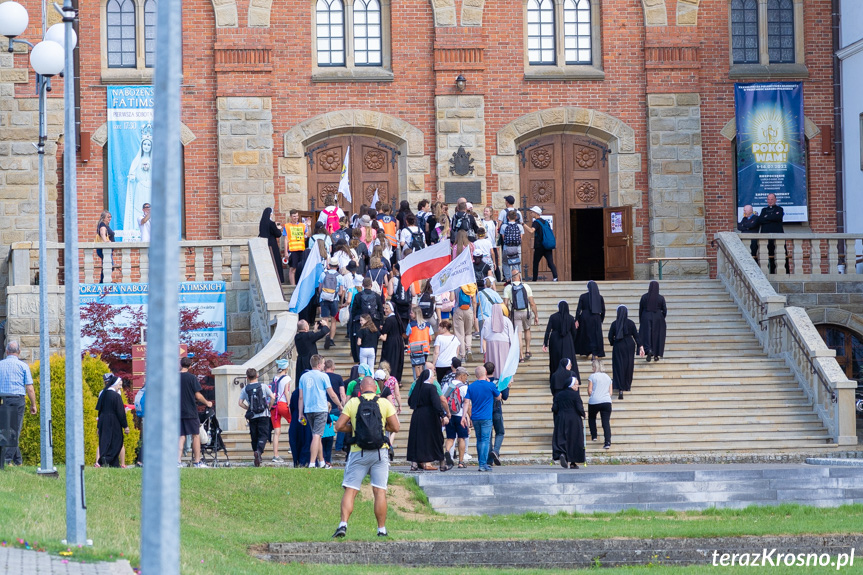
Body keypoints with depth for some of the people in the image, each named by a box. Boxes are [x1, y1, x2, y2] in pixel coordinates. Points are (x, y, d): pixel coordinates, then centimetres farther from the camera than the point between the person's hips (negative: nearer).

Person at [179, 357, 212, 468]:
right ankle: (197, 462, 7)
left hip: (178, 412, 4)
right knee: (196, 436, 6)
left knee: (181, 437, 8)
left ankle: (178, 461, -1)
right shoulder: (191, 378, -8)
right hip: (191, 412, -4)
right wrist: (207, 403, 8)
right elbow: (198, 396, -8)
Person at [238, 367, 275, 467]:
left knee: (254, 436, 11)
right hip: (263, 415, -2)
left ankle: (256, 452, 13)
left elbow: (240, 403, -1)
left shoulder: (245, 389, 3)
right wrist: (269, 407, 7)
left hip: (252, 416, 2)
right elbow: (273, 397, -7)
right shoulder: (263, 387, -1)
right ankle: (259, 451, -27)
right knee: (263, 435, -4)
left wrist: (248, 408, 12)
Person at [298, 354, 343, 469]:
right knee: (317, 436, -9)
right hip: (320, 410, -5)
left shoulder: (303, 377, 9)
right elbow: (332, 395, -3)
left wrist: (301, 414, 12)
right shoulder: (323, 376, -5)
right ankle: (312, 463, -17)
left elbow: (301, 397, 9)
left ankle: (321, 462, 23)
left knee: (317, 436, 16)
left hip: (308, 410, 6)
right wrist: (340, 406, 12)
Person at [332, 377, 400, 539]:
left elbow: (339, 426, -2)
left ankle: (343, 524, -11)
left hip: (358, 452, 0)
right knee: (380, 491, 2)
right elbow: (395, 427, 0)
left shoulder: (352, 403, 2)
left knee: (350, 490, 2)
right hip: (379, 452, 0)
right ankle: (381, 529, 3)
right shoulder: (384, 403, 1)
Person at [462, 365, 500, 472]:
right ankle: (483, 464, -13)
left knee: (479, 440, 15)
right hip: (486, 418, -4)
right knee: (485, 440, -5)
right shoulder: (490, 385, -6)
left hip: (475, 418, 4)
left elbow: (467, 402, 0)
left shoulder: (471, 387, 4)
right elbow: (499, 396, 11)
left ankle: (481, 462, 20)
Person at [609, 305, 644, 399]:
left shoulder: (614, 324, -8)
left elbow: (610, 336, -3)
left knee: (619, 367, -1)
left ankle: (620, 389, -13)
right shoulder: (631, 323, -6)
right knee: (628, 365, 18)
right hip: (629, 346, 1)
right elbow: (636, 335, -5)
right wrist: (640, 346, 0)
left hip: (618, 347, -1)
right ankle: (627, 385, 32)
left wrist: (612, 344, 16)